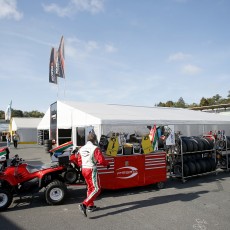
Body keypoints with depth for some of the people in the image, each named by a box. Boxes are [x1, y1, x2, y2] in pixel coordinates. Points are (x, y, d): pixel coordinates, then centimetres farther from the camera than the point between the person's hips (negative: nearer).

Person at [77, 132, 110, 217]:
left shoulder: (81, 149, 7)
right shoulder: (95, 149, -15)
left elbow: (79, 162, 12)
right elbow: (101, 160, -17)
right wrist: (107, 164, 1)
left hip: (84, 170, 8)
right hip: (92, 170, -8)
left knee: (90, 187, 22)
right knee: (96, 189, -2)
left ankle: (90, 206, 32)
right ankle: (84, 205, -14)